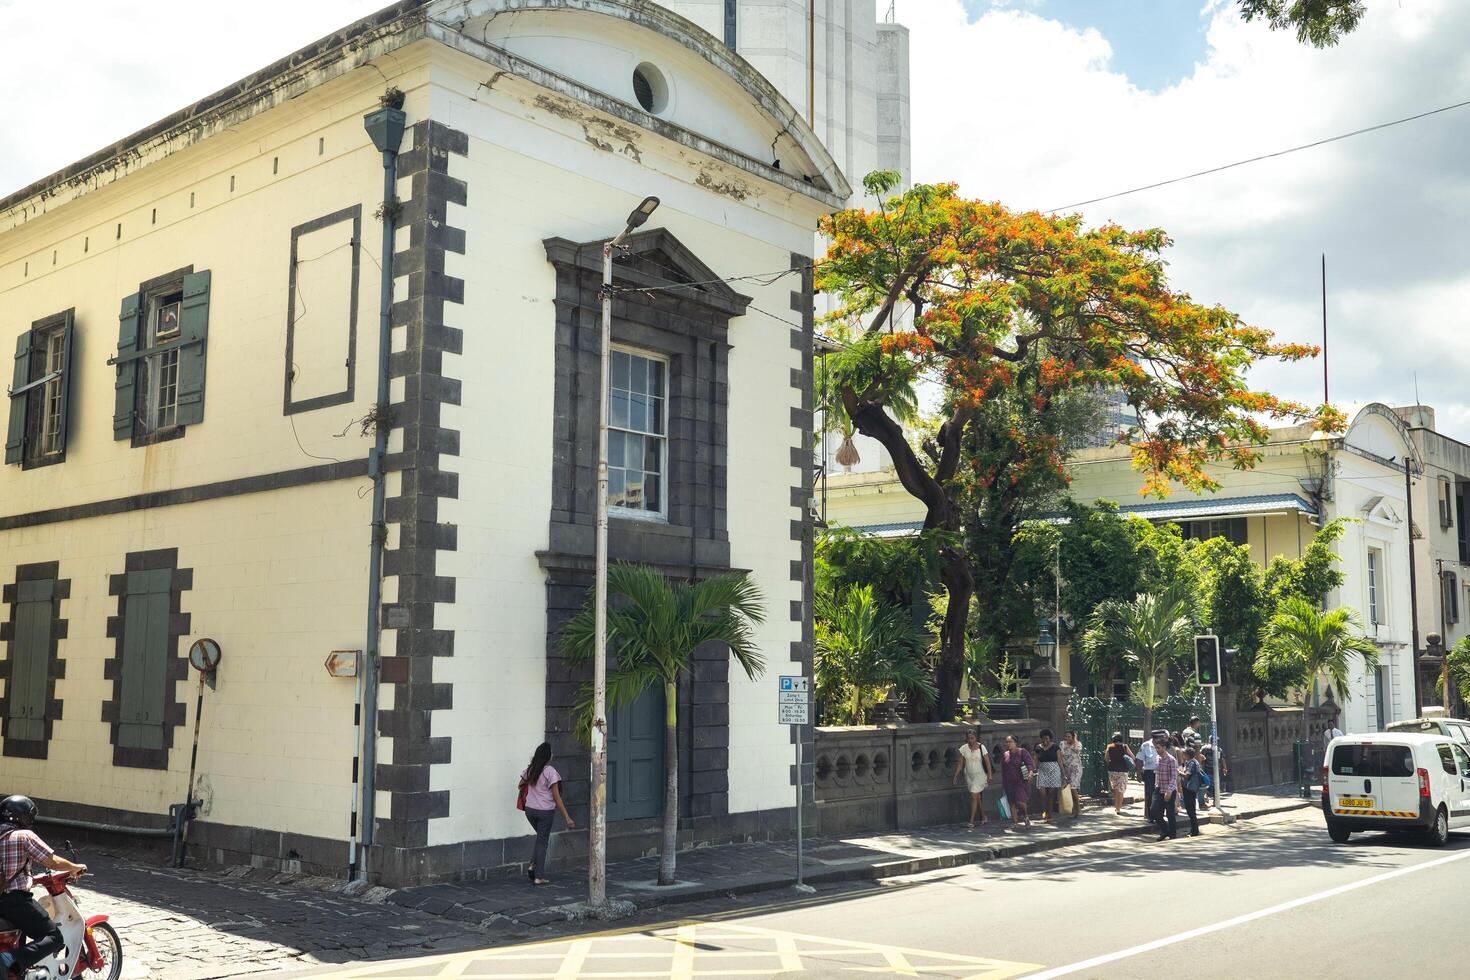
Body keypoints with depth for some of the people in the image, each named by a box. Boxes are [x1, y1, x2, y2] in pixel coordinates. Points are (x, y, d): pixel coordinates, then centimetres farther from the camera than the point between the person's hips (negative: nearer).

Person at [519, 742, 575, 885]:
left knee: (540, 837, 25)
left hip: (530, 810, 5)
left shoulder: (529, 770, 1)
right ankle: (539, 877, 8)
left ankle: (533, 865, 10)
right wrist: (566, 817, -13)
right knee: (543, 842, 5)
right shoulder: (550, 771, -15)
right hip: (545, 811, -5)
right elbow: (556, 797, -16)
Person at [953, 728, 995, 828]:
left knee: (973, 797, -12)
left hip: (980, 775, -4)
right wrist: (955, 776, -2)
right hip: (969, 776, 4)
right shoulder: (964, 748, -2)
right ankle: (983, 818, 29)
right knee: (977, 797, 13)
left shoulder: (981, 747, -10)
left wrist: (989, 775, -11)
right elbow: (960, 763, 2)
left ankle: (971, 822, -9)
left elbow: (987, 762, -7)